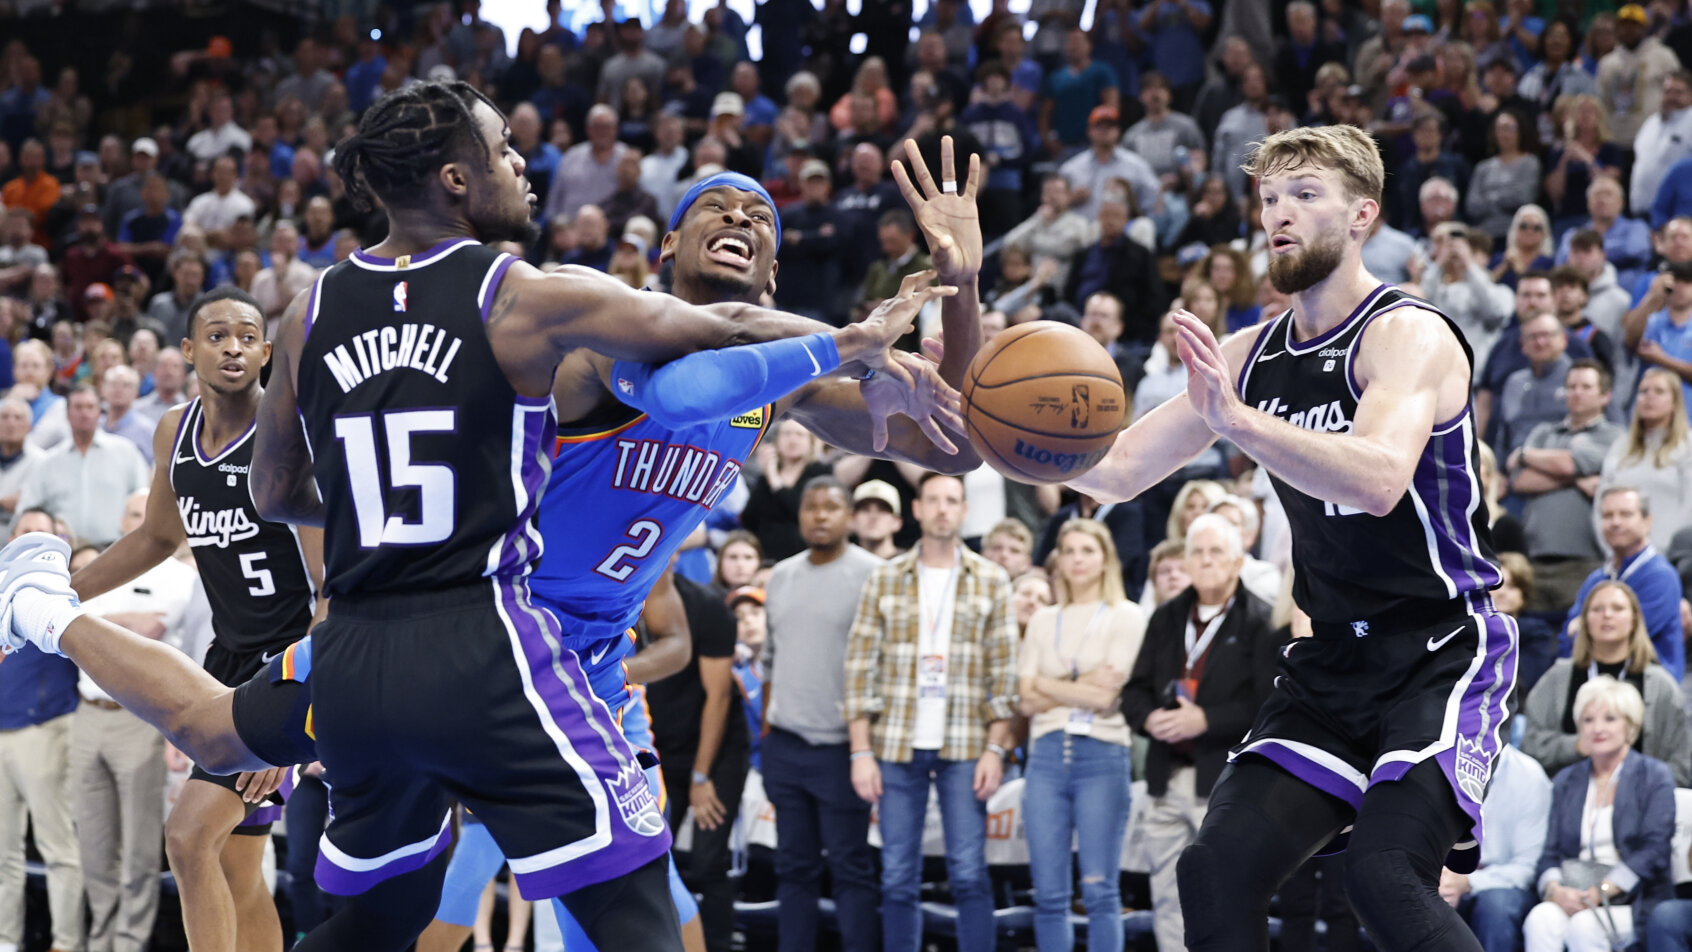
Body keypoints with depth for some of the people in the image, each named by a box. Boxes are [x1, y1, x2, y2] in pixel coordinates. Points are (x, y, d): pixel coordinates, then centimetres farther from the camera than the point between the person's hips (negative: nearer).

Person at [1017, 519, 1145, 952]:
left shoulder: (1126, 617, 3)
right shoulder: (1043, 621, 15)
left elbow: (1107, 696, -7)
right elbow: (1027, 700, 5)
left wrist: (1048, 684, 1)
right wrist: (1083, 687, -5)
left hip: (1102, 754, -4)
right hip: (1047, 755, 4)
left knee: (1100, 891, -6)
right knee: (1049, 894, 1)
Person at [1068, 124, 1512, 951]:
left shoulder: (1409, 334, -13)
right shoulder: (1251, 356, 9)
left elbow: (1379, 478, -32)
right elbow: (1118, 472, 12)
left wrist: (1236, 421, -42)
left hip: (1442, 654, -7)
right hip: (1332, 664, 7)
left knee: (1383, 873, -26)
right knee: (1217, 872, -5)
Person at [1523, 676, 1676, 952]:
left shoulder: (1654, 776, 6)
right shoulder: (1566, 780, 19)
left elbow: (1653, 850, -6)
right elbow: (1550, 852, 11)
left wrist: (1601, 892, -17)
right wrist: (1555, 889, -13)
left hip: (1635, 902, -3)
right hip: (1571, 895, 3)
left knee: (1584, 925, -35)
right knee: (1540, 919, -31)